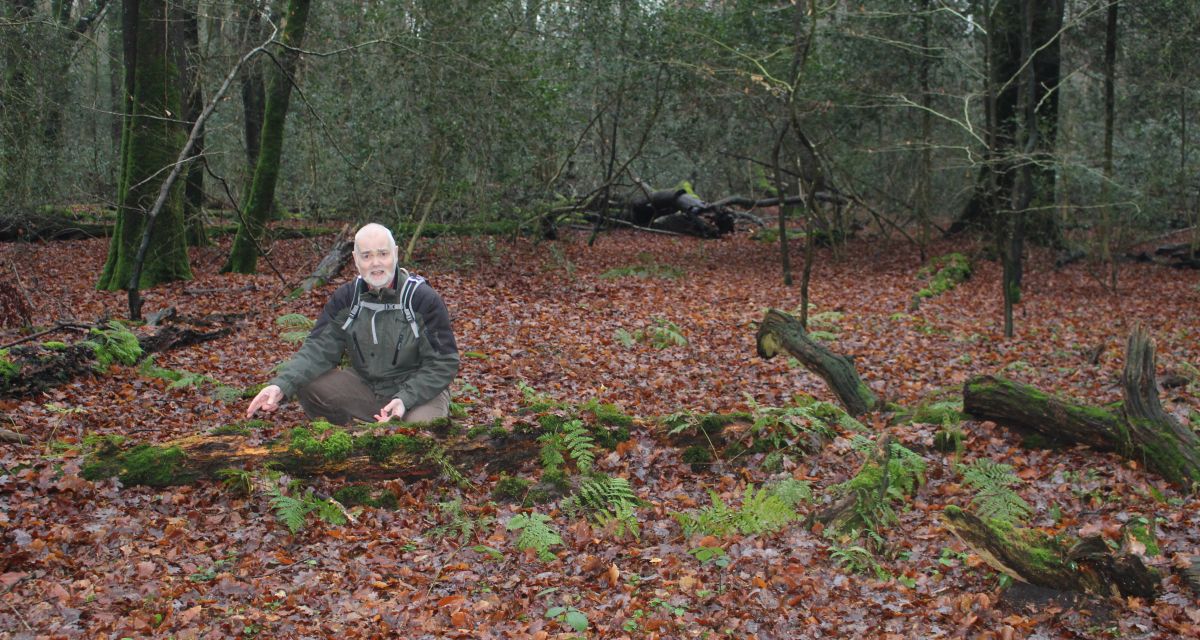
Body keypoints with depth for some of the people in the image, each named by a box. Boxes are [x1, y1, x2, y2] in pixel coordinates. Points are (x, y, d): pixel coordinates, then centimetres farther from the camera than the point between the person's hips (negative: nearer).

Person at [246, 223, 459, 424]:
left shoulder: (424, 299, -15)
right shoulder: (346, 298, -2)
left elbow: (443, 362, -13)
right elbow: (319, 348, -8)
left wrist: (406, 399, -28)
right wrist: (281, 385, -26)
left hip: (419, 389, -4)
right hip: (365, 386, 4)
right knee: (306, 384, -15)